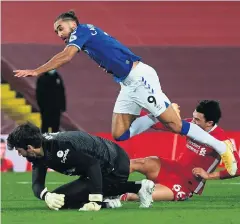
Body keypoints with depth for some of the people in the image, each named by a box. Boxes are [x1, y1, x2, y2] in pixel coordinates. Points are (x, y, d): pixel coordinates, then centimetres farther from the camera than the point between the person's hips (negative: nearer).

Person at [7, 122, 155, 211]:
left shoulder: (58, 147, -30)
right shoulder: (39, 152, -1)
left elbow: (93, 164, -34)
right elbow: (37, 184, -5)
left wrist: (96, 200, -38)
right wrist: (46, 196, -31)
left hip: (115, 168, -10)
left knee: (60, 200, -15)